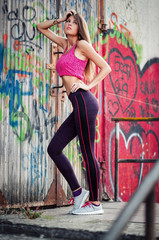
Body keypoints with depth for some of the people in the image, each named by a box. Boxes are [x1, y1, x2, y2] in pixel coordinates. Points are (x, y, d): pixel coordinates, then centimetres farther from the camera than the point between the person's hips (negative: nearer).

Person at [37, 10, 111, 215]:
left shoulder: (82, 44, 2)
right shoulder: (65, 44, 23)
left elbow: (106, 68, -1)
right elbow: (41, 27, 35)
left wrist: (88, 85, -7)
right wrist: (59, 20, 21)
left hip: (83, 101, -9)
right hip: (79, 107, 9)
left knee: (87, 152, -5)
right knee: (53, 149, 7)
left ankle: (95, 203, 3)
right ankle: (78, 192, 12)